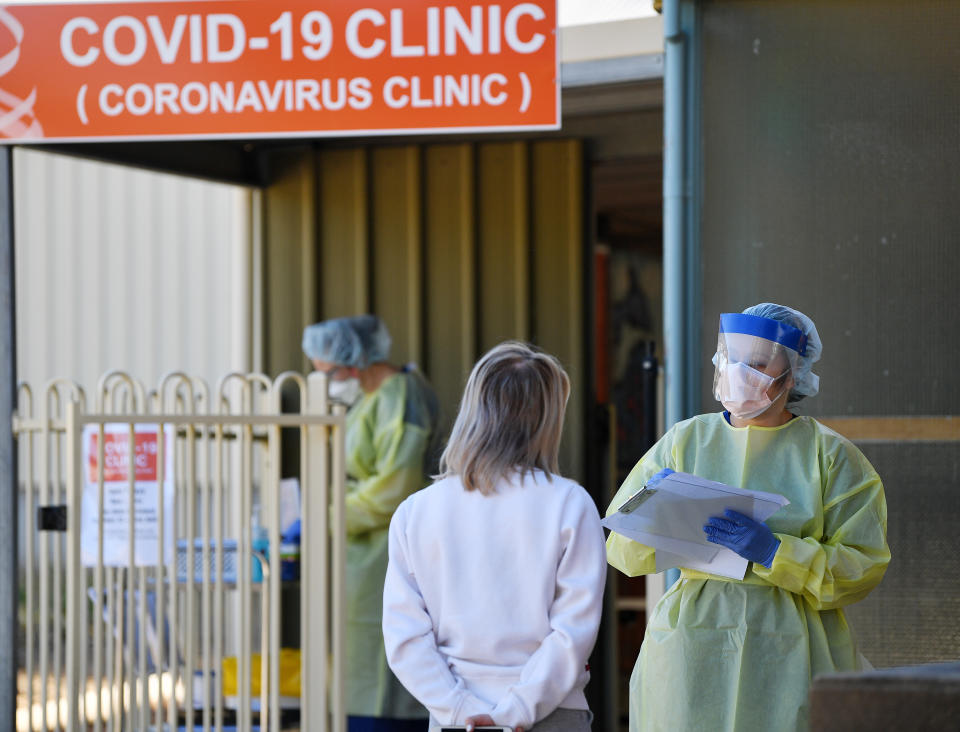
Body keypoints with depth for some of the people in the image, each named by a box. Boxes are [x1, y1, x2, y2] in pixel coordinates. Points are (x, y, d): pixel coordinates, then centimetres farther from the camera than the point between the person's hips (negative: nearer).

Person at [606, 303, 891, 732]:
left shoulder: (830, 455, 6)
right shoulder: (685, 441, 12)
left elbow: (863, 567, -3)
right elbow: (618, 548, 11)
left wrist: (772, 551, -16)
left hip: (790, 657, -2)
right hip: (691, 650, 2)